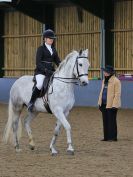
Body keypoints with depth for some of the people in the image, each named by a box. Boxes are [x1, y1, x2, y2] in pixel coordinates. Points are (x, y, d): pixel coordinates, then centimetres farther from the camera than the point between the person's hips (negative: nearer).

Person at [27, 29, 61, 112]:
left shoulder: (53, 49, 15)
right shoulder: (41, 49, -3)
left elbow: (57, 61, 16)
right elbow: (38, 63, -11)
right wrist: (46, 70, -24)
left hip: (51, 71, 7)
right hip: (40, 71, -7)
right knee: (40, 84, -35)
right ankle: (31, 102, -19)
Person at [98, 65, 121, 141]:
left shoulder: (116, 81, -12)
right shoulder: (104, 80, 15)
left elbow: (117, 94, -15)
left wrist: (114, 105, -19)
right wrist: (100, 103, 18)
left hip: (111, 105, -8)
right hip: (104, 104, 8)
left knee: (111, 121, -3)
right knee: (105, 121, 10)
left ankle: (113, 137, 3)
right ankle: (106, 137, 17)